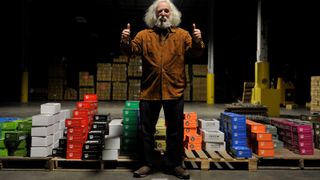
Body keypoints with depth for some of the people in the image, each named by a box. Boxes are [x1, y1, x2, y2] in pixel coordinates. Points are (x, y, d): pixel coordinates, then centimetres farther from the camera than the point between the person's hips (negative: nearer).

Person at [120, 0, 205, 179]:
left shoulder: (182, 34, 6)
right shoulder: (144, 35, 6)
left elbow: (195, 52, 0)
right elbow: (132, 50, -3)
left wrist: (198, 41, -20)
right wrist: (126, 42, -24)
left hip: (174, 91, 0)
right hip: (149, 91, 0)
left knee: (175, 130, 10)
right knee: (147, 130, 9)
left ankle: (174, 164, 26)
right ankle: (147, 164, 25)